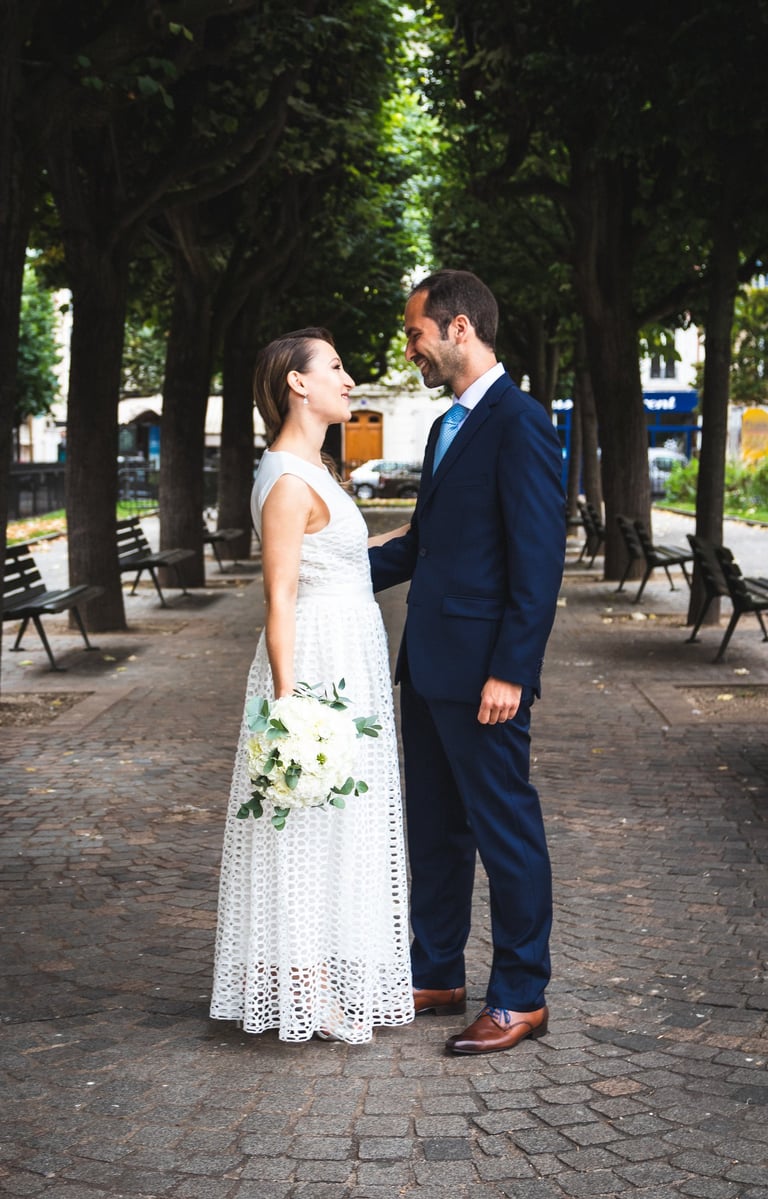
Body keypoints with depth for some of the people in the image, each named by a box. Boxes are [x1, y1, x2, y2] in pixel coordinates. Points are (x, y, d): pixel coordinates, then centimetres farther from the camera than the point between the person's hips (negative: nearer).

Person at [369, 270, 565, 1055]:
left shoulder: (518, 422, -13)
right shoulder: (447, 426, 16)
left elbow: (538, 556, -18)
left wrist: (510, 671, -21)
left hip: (480, 674, -9)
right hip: (428, 667, 9)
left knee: (506, 832, 2)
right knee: (433, 829, 17)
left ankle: (521, 997, 13)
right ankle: (436, 975, 29)